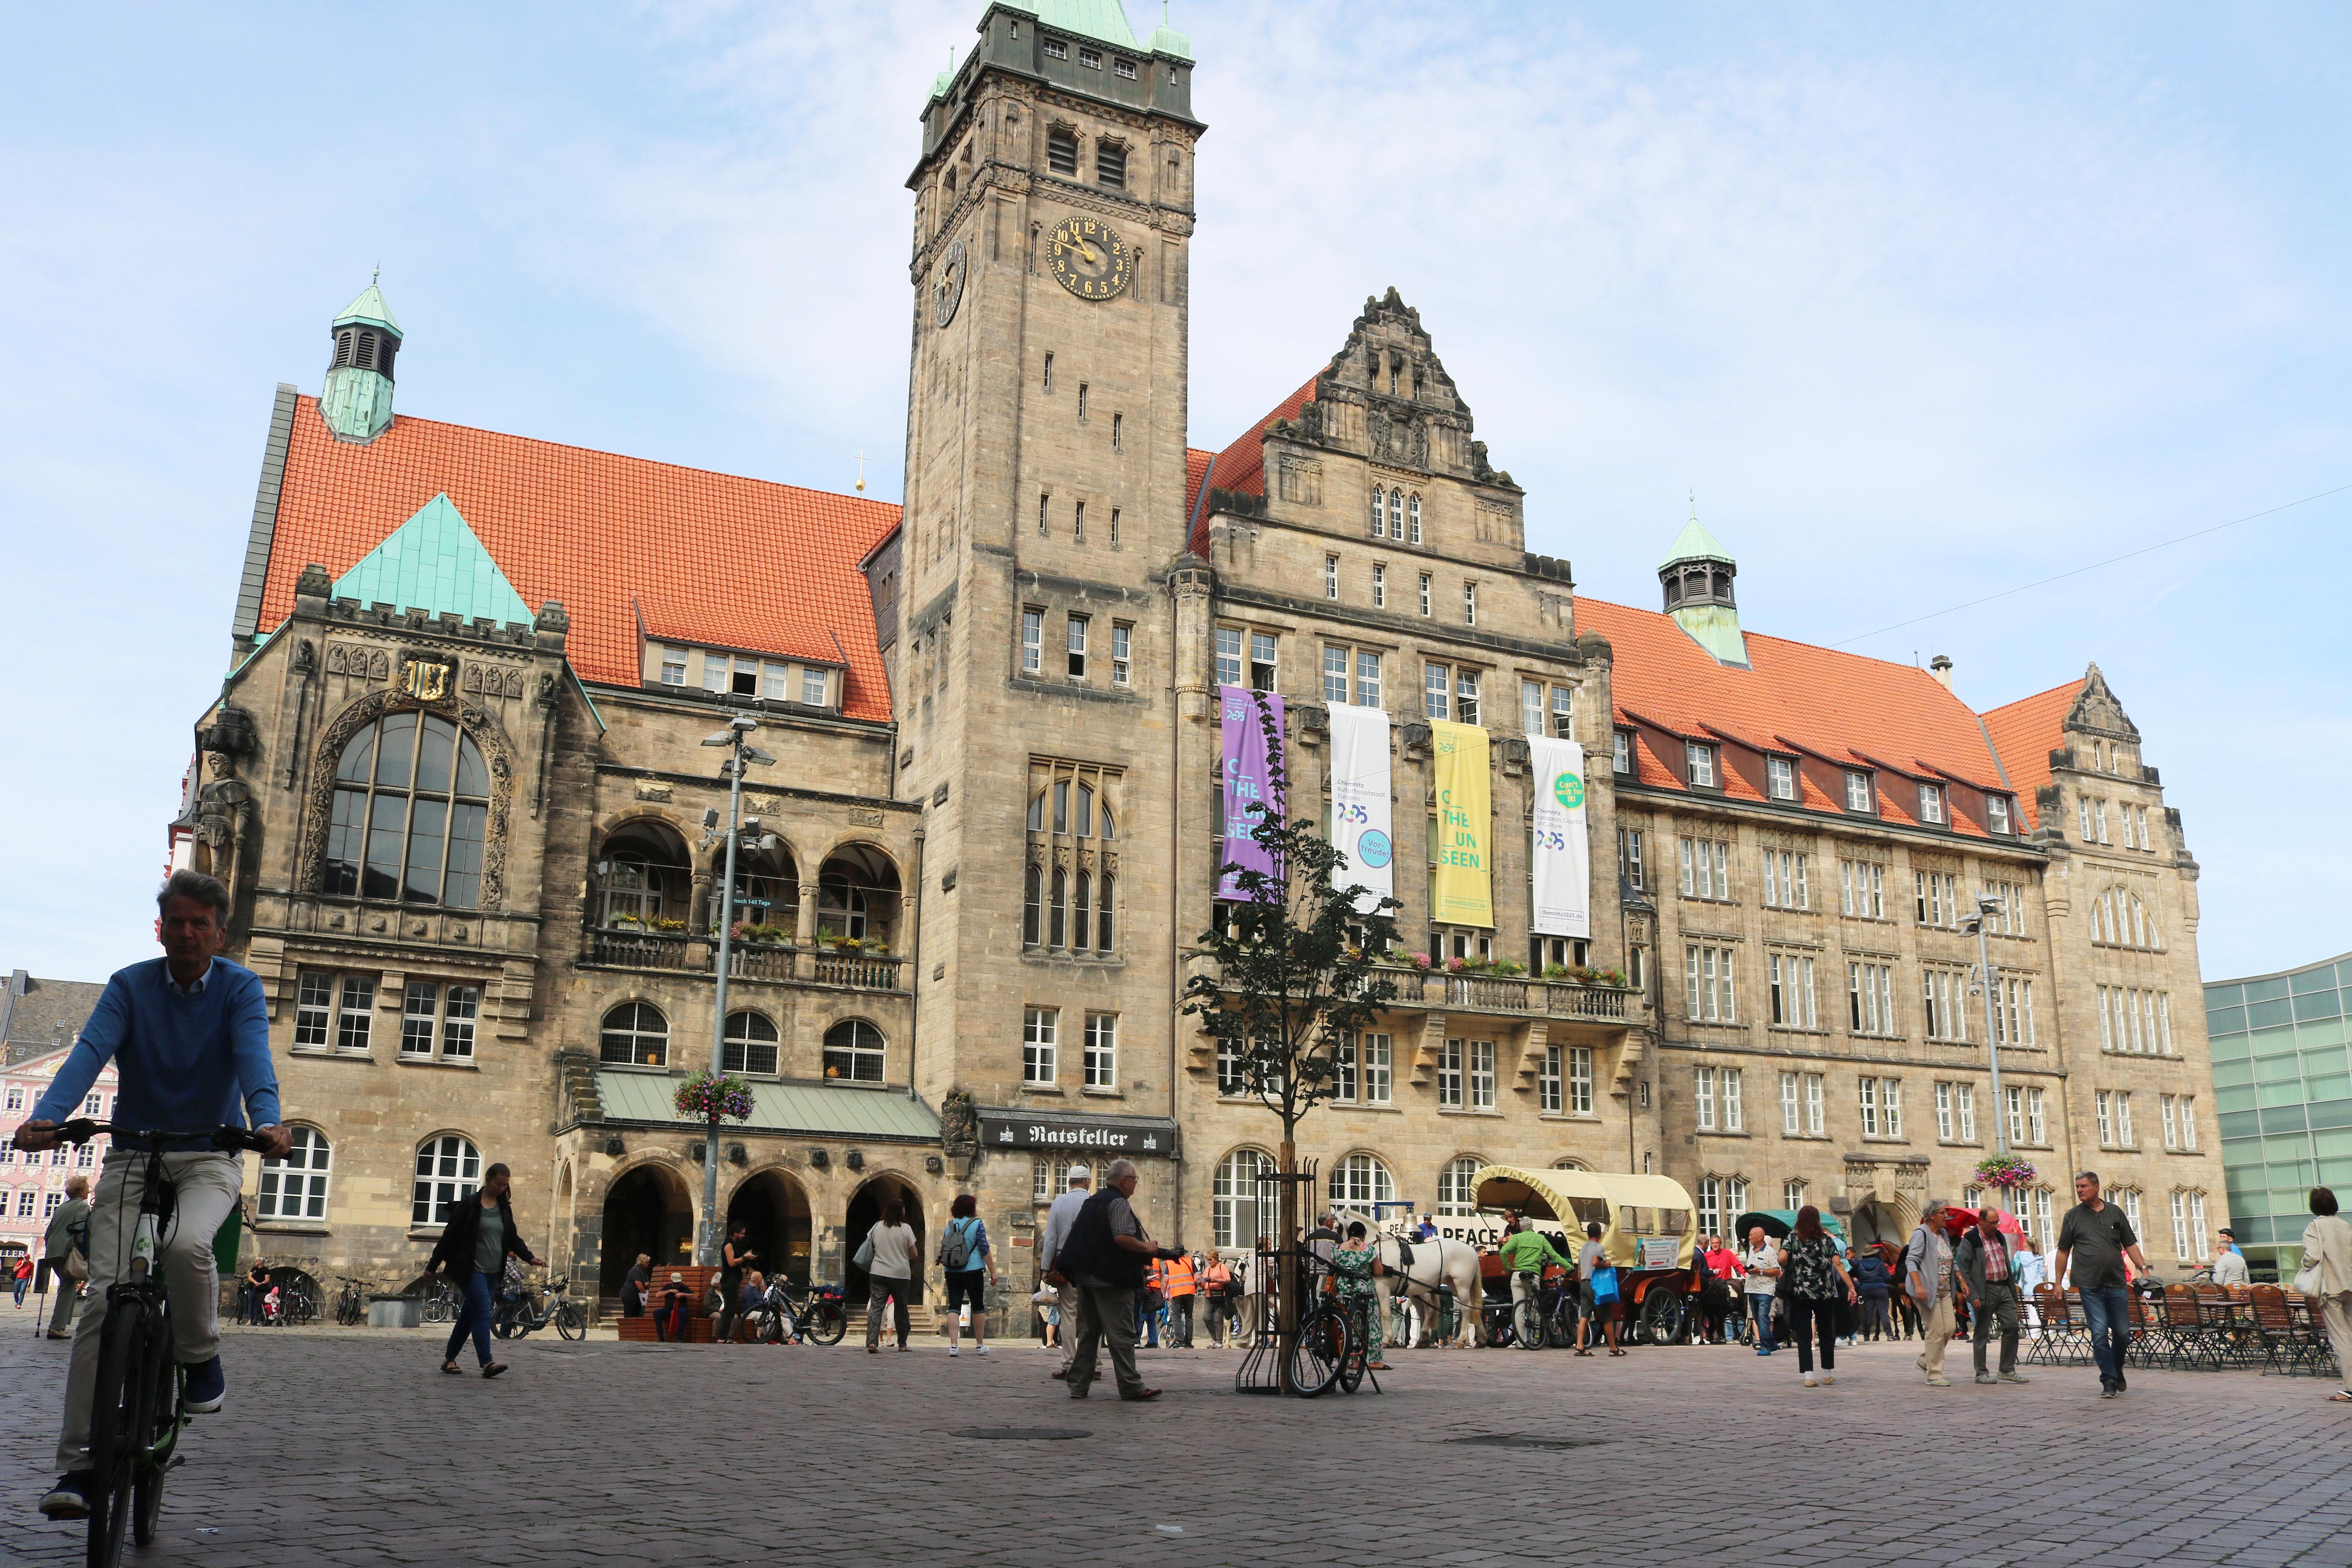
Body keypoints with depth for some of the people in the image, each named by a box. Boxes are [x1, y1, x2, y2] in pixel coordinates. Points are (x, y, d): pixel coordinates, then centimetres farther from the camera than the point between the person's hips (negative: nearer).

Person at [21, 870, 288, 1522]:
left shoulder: (240, 988, -4)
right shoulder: (129, 986, 0)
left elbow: (253, 1056, -21)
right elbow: (90, 1051, -16)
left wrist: (267, 1122, -41)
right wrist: (45, 1118, -36)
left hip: (209, 1157, -1)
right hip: (132, 1154, 2)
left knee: (187, 1245, -32)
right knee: (104, 1297, -10)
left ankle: (201, 1360, -2)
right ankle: (78, 1464, -5)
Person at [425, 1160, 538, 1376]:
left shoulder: (505, 1209, 11)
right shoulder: (469, 1205, -6)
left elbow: (513, 1237, 14)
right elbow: (450, 1235, -4)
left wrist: (529, 1257, -1)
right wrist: (433, 1266, -2)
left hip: (493, 1272, 6)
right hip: (470, 1269, -6)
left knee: (469, 1315, 12)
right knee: (483, 1311, -17)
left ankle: (449, 1359, 24)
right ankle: (487, 1363, -22)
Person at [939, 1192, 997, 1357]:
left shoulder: (951, 1225, 8)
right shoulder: (977, 1224, -4)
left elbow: (944, 1249, 14)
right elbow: (985, 1250, -7)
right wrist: (993, 1271, -4)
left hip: (952, 1271, 3)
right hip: (972, 1270, -3)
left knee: (954, 1306, 0)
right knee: (978, 1306, 9)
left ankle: (953, 1345, -12)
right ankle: (980, 1345, 16)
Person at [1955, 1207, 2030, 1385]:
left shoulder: (2000, 1237, 13)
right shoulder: (1970, 1241, -9)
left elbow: (2008, 1264, 21)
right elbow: (1962, 1269, -11)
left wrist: (2013, 1289, 16)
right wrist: (1973, 1296, -17)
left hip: (2004, 1288, 6)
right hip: (1985, 1291, -6)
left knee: (2012, 1326, 0)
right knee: (1982, 1332, 0)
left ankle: (2007, 1370, 11)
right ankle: (1981, 1373, 8)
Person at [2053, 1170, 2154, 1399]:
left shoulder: (2115, 1213, 10)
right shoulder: (2073, 1217, 5)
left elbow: (2130, 1245, 14)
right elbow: (2063, 1252, 9)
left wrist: (2144, 1268, 1)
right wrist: (2058, 1282, 6)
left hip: (2117, 1285, 2)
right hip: (2090, 1286, -2)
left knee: (2122, 1333, 5)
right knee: (2100, 1333, -8)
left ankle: (2118, 1371, 29)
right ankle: (2109, 1381, -1)